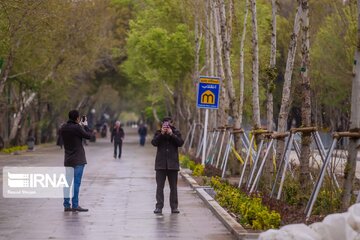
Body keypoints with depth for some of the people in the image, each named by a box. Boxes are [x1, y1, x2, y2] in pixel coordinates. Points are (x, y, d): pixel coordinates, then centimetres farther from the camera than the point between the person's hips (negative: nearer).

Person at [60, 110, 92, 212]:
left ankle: (66, 205, 11)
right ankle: (75, 205, -5)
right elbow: (88, 135, -5)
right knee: (76, 182, -5)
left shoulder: (63, 128, 5)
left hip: (68, 160, 7)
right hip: (78, 160, -7)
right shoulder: (77, 128, -16)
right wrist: (85, 126, 9)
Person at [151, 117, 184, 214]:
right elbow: (154, 142, -10)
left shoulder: (176, 133, 6)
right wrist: (161, 134, -18)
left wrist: (171, 134, -16)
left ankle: (174, 207, 9)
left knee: (173, 187, 4)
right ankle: (159, 207, 0)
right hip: (161, 164, 0)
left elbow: (180, 143, -9)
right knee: (160, 186, -1)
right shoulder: (158, 133, 6)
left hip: (172, 163, 0)